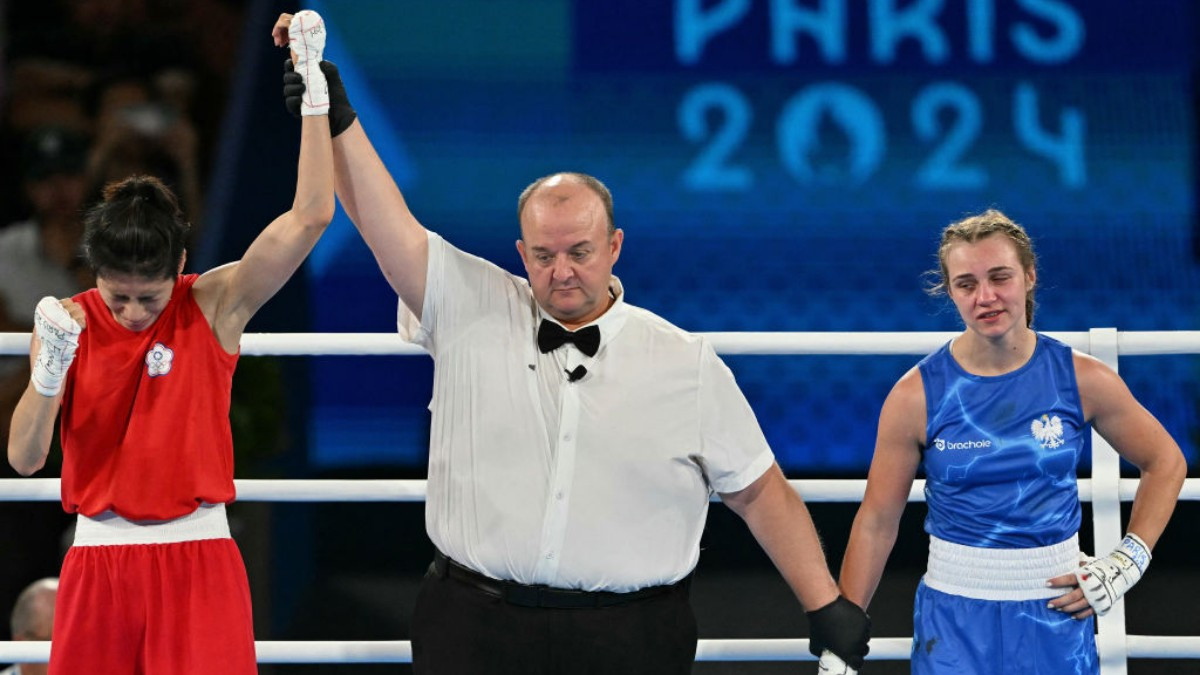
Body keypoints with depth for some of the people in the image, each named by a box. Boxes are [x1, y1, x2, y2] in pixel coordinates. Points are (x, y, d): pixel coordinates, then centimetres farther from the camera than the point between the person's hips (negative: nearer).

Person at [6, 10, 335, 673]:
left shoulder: (213, 305, -3)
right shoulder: (66, 322, 1)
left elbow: (310, 217, -12)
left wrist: (314, 89, -17)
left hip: (198, 558, -1)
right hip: (98, 556, 1)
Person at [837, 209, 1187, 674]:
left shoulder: (1081, 380, -5)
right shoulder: (917, 395, -7)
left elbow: (1166, 463, 8)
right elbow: (877, 521, -2)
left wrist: (1127, 563, -1)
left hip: (1057, 615, 1)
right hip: (955, 618, -1)